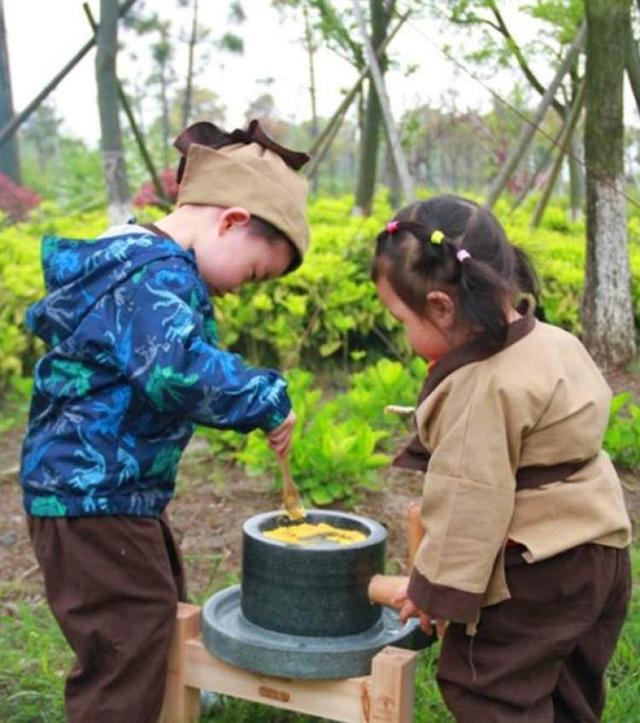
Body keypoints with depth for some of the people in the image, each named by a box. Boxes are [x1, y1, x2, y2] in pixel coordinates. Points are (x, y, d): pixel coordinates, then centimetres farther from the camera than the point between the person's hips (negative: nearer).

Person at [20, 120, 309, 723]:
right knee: (128, 651, -2)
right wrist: (267, 402, -26)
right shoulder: (157, 273, -21)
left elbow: (49, 318, 26)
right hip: (94, 495, -11)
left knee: (159, 612, 26)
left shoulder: (130, 255, 13)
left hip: (119, 489, 11)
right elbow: (178, 367, -38)